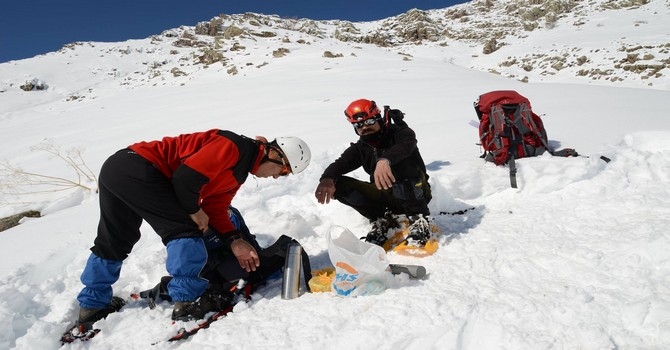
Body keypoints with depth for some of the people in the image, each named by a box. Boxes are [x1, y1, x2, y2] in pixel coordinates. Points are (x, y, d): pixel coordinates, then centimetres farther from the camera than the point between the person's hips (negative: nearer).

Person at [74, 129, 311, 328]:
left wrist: (234, 241, 1)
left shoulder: (239, 171, 13)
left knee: (114, 242, 20)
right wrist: (195, 212, -8)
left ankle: (91, 306, 35)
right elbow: (185, 177, -23)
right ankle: (186, 302, -3)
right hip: (136, 169, -10)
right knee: (185, 229, -8)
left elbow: (215, 207, 11)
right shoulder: (233, 147, -16)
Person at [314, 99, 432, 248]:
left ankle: (419, 218, -24)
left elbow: (406, 144, -34)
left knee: (399, 163, -35)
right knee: (340, 185, -13)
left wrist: (385, 160, -55)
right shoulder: (360, 148, 4)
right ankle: (384, 219, -13)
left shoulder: (399, 132, -9)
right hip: (385, 195, 5)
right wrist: (327, 178, -36)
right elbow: (340, 163, -13)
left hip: (416, 194, -4)